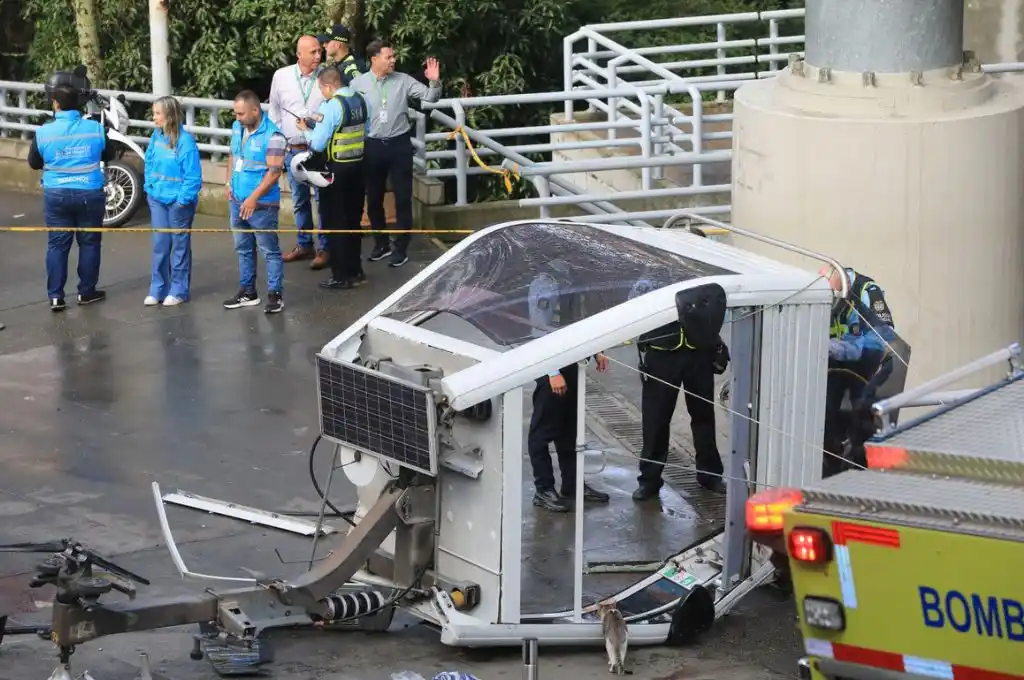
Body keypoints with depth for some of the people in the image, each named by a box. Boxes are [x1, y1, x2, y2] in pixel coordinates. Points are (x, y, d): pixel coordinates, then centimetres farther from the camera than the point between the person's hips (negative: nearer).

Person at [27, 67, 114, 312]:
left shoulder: (44, 132, -12)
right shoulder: (95, 129, -10)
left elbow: (34, 163, 3)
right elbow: (108, 155, 7)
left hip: (56, 195, 0)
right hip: (90, 194, 0)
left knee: (57, 244, 7)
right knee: (89, 242, 12)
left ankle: (55, 296, 5)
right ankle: (86, 291, 19)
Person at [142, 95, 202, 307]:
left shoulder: (185, 141, -19)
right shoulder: (156, 136, -2)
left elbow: (193, 176, -18)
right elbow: (149, 162, 12)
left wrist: (183, 199, -18)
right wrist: (149, 187, 3)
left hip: (178, 201, -5)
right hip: (157, 199, 5)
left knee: (180, 245, 8)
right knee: (160, 245, 11)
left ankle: (179, 290, 16)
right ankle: (157, 289, 18)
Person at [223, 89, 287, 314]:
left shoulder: (272, 136, -19)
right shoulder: (237, 127, 5)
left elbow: (274, 171, -21)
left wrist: (254, 198, -22)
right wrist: (229, 183, 7)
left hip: (262, 205, -8)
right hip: (237, 201, 8)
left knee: (270, 251, 1)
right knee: (243, 249, 17)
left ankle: (275, 295, 8)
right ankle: (247, 292, 28)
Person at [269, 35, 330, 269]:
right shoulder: (281, 76, 1)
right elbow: (274, 111, 10)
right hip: (293, 150, 3)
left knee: (323, 198, -1)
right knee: (299, 200, 12)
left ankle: (324, 247, 8)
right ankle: (304, 244, 25)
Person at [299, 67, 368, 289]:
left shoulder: (331, 106, -19)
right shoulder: (360, 100, 3)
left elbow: (317, 144, -18)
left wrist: (307, 130, 2)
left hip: (337, 169, -7)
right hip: (358, 165, 7)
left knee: (335, 222, 3)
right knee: (353, 220, 17)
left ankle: (341, 276, 6)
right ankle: (355, 271, 25)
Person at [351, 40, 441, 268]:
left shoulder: (403, 81, -1)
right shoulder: (357, 84, -3)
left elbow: (430, 97, -1)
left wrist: (435, 82, -21)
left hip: (399, 144, -1)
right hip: (372, 146, 1)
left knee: (403, 198, 1)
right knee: (374, 199, 11)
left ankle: (401, 247, 9)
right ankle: (381, 243, 27)